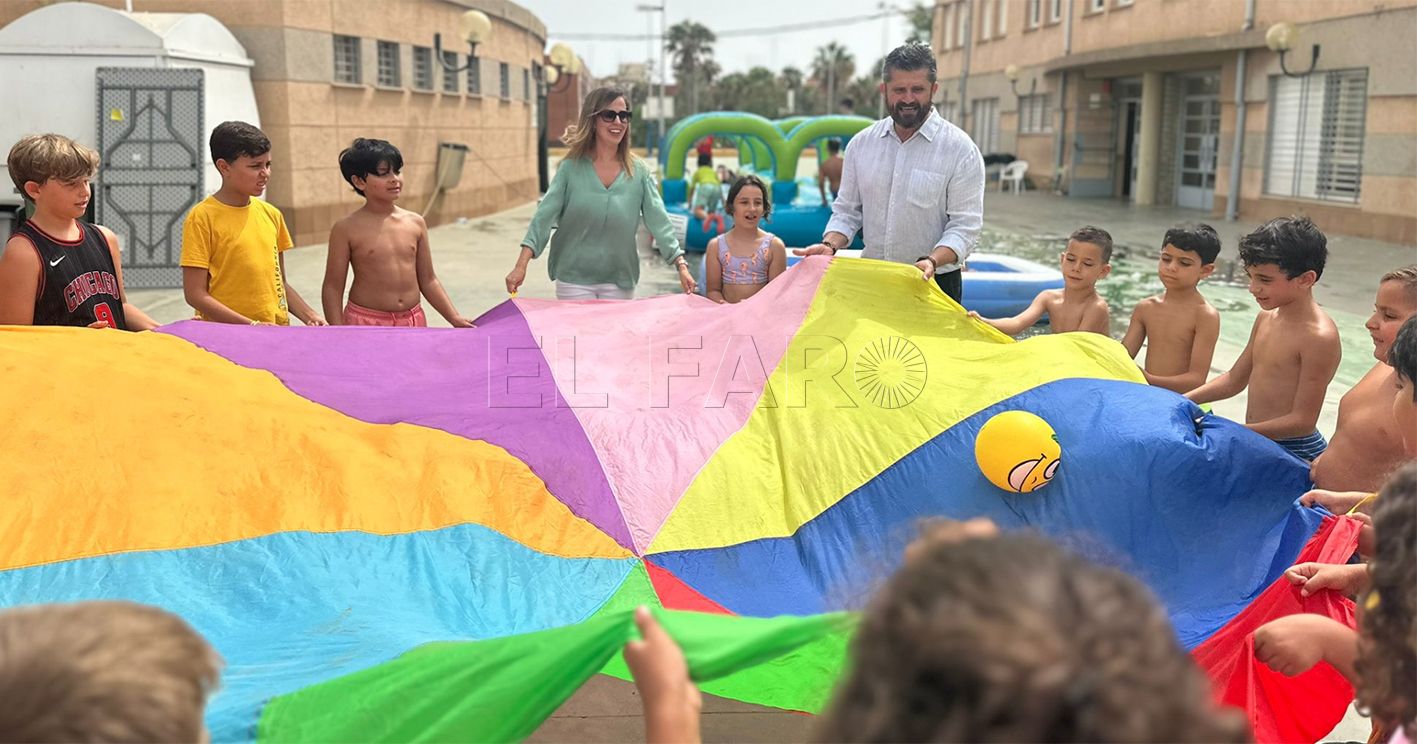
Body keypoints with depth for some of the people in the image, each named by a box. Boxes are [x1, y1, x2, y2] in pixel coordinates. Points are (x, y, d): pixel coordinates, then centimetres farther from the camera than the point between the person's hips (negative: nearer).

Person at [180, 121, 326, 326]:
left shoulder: (271, 215, 12)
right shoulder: (202, 218, -3)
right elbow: (195, 294, -7)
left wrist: (309, 315, 5)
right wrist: (252, 326, -13)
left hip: (277, 334, 4)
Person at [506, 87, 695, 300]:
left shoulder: (639, 172, 0)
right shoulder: (571, 167, -3)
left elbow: (659, 221, -4)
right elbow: (544, 216, -7)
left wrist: (681, 266, -15)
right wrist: (521, 265, -16)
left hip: (620, 282, 1)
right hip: (574, 280, -1)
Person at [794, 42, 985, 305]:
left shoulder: (960, 150, -8)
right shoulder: (861, 144, 4)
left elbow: (965, 226, -12)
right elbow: (847, 210, 9)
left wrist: (931, 261, -29)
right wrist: (830, 244, -11)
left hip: (935, 284, -3)